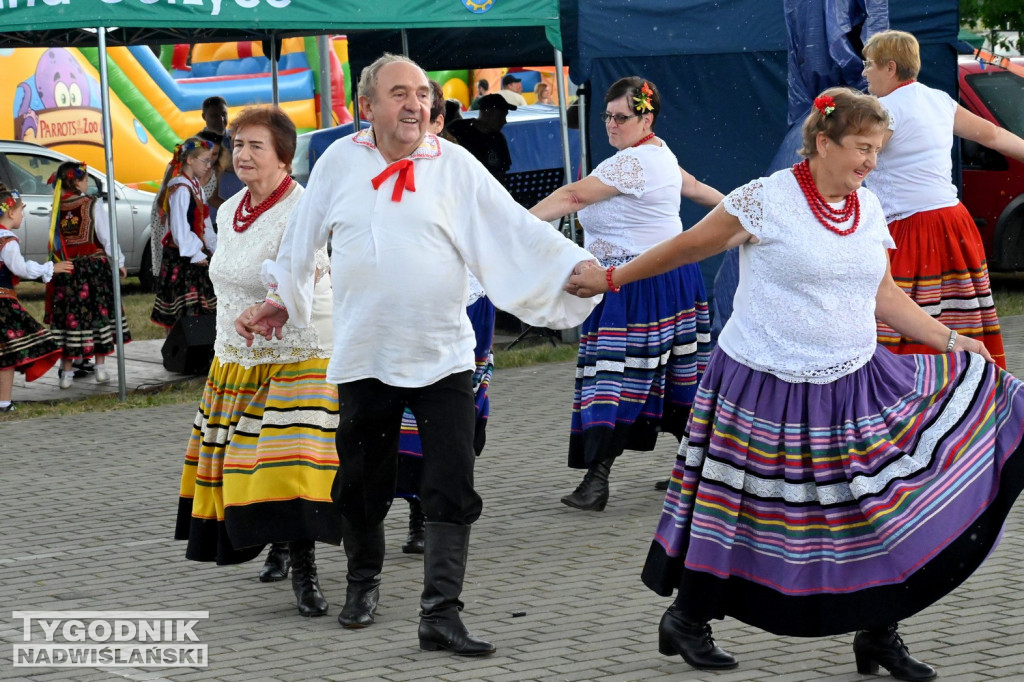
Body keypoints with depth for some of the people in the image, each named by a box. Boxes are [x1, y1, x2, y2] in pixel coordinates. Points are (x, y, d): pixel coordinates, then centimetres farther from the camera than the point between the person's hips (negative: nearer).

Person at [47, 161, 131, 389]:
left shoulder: (56, 208, 2)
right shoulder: (93, 205, -7)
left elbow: (54, 241, 3)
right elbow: (107, 237, -6)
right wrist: (119, 261, 4)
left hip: (65, 269, 3)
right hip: (94, 267, -3)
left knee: (68, 317, 5)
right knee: (99, 314, 8)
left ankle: (66, 372, 5)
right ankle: (100, 368, 11)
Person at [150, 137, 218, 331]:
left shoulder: (195, 186, 13)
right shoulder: (181, 189, -17)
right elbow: (180, 230, -20)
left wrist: (214, 248, 9)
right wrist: (196, 256, -14)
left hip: (197, 256, 9)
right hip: (182, 259, -9)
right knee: (185, 314, -9)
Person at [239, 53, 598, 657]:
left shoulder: (455, 165, -2)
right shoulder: (340, 162, 2)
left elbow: (515, 227, -6)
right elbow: (303, 239, 15)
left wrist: (574, 264, -15)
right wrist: (282, 298, 19)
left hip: (443, 355, -1)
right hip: (365, 357, 1)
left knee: (452, 490, -7)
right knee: (361, 486, 13)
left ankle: (441, 612, -3)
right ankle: (364, 580, 38)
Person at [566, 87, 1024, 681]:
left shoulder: (869, 210, 7)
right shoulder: (766, 202, -13)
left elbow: (884, 295, 17)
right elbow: (687, 247, -2)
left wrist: (949, 338, 10)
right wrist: (611, 279, 4)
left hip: (857, 384, 6)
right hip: (768, 393, -6)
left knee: (889, 503, 1)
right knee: (739, 512, 4)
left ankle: (879, 633, 15)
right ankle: (686, 621, 25)